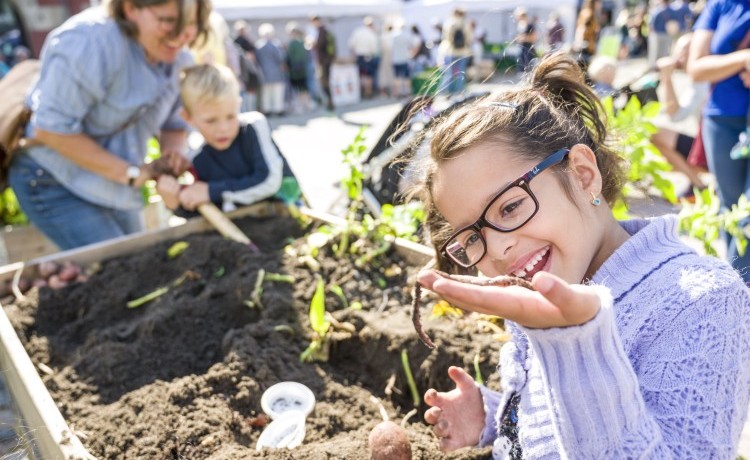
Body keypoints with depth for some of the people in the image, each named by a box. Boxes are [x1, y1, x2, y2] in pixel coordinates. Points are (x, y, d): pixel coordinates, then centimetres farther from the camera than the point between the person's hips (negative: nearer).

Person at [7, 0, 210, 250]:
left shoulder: (178, 59, -6)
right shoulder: (89, 42, -28)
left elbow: (175, 125, 6)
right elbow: (51, 128, -27)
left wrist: (174, 153, -18)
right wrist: (129, 172, -26)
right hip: (54, 182, -7)